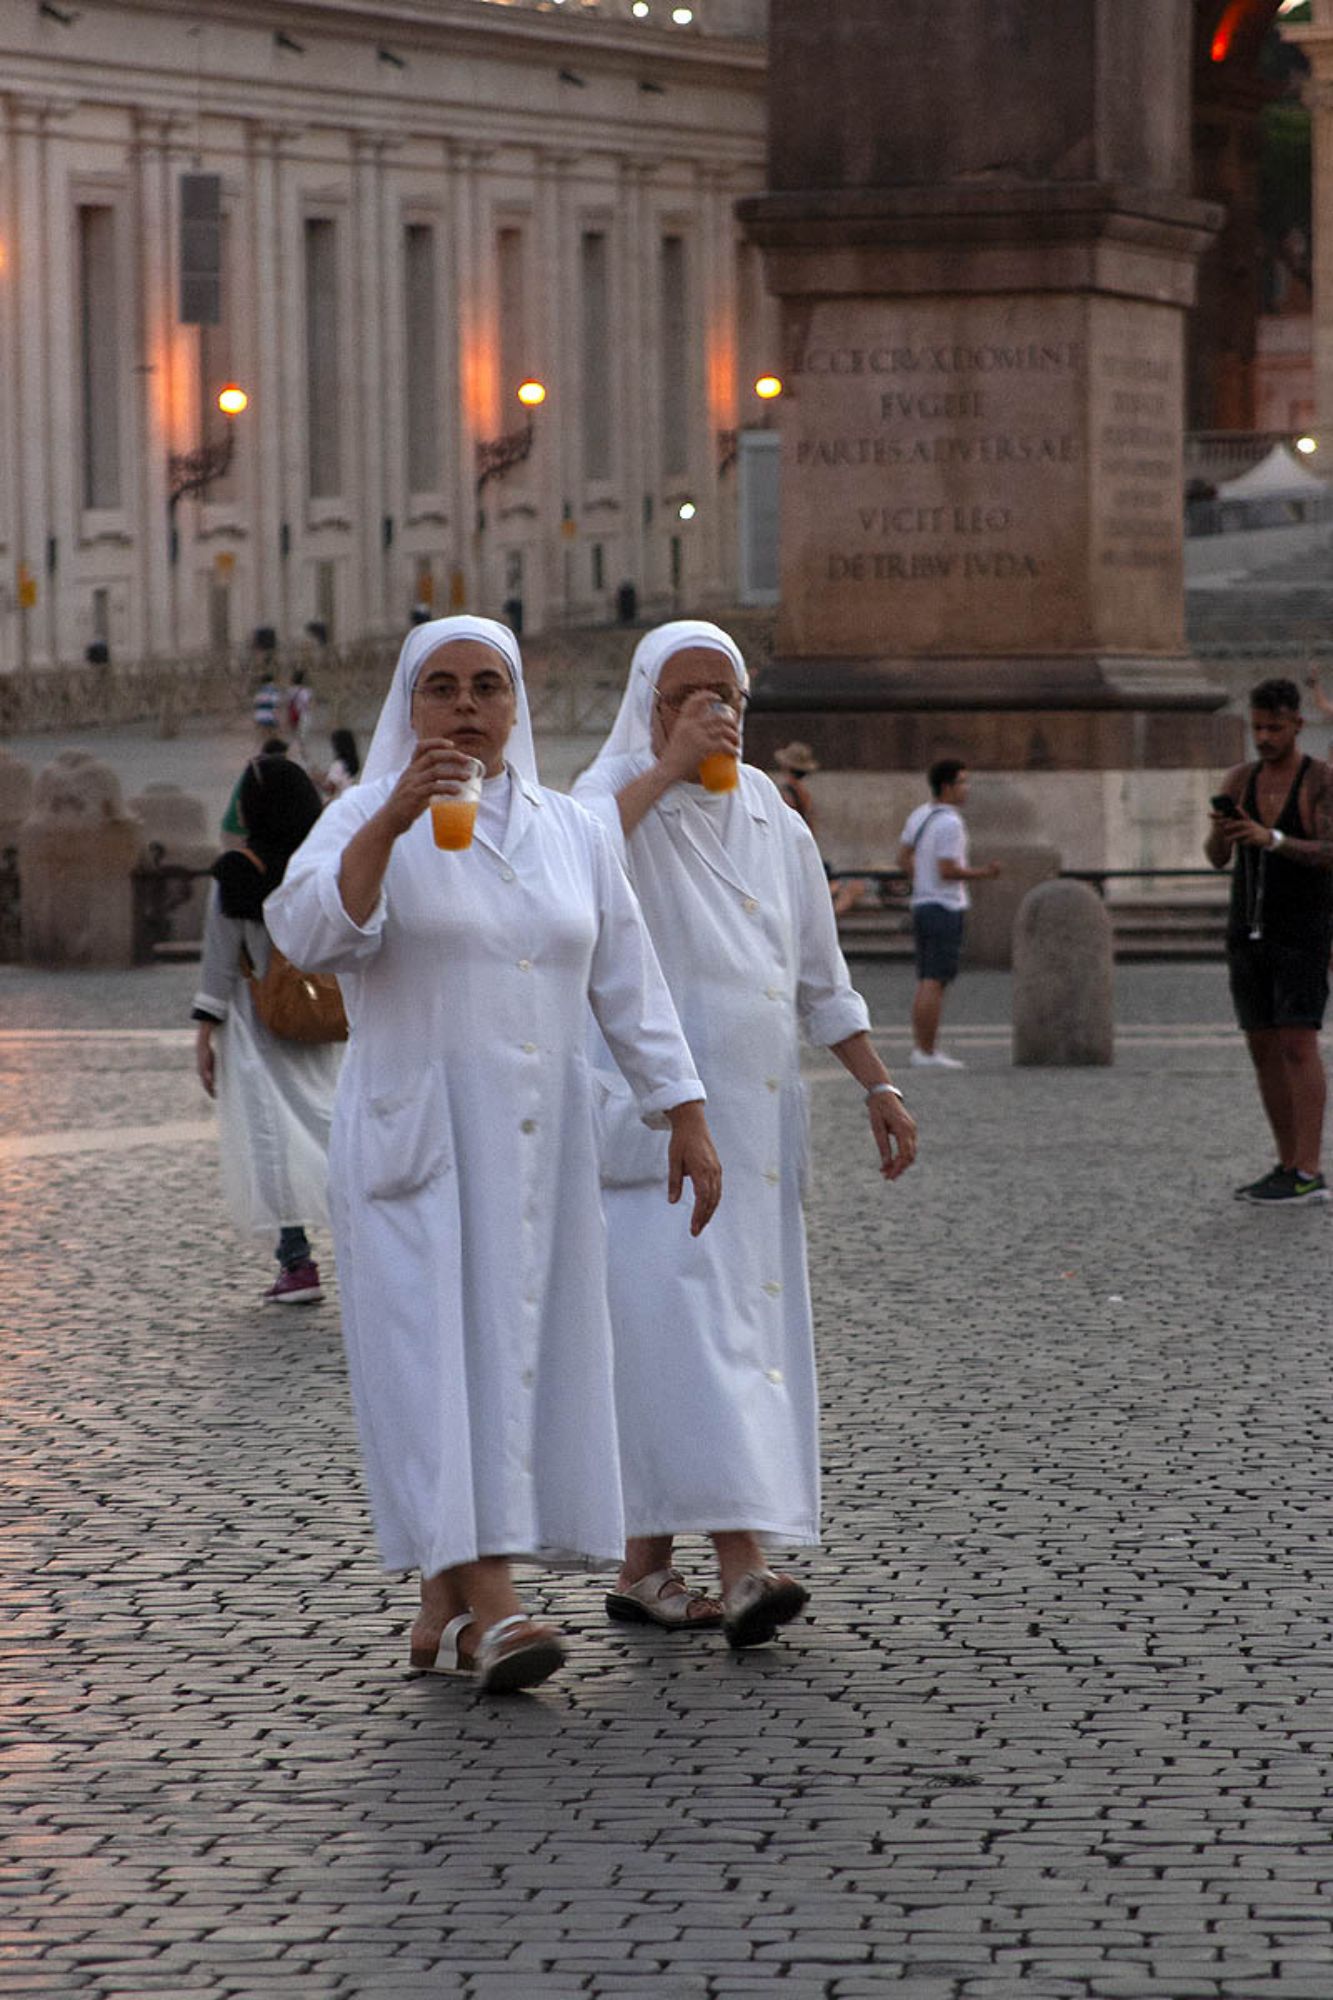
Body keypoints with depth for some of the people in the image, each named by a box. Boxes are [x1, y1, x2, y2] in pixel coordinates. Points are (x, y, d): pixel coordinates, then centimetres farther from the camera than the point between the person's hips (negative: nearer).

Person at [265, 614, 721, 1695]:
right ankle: (489, 1607, -21)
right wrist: (394, 820, -33)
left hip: (542, 1144, 5)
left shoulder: (570, 832, 11)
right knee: (444, 1350, -13)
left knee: (525, 1348, 3)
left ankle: (446, 1601, 13)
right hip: (414, 1140, -5)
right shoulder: (369, 820, -2)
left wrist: (689, 1119, 6)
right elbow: (310, 933, -21)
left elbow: (630, 986, 12)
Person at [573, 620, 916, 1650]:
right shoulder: (620, 793, -3)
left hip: (757, 1110, 6)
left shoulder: (772, 819, 14)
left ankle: (646, 1565, 10)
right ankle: (741, 1553, -25)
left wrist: (877, 1084, 15)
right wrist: (668, 767, -23)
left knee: (746, 1321, 4)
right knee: (685, 1309, -16)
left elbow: (820, 973, 20)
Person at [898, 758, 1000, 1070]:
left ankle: (921, 1048, 11)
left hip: (921, 903, 9)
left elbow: (904, 859, 15)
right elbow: (948, 870, -19)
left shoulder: (919, 815, 10)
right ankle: (927, 1052, -8)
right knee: (935, 982, -7)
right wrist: (983, 874, -10)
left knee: (926, 982, 11)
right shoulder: (950, 823, -16)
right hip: (946, 908, -9)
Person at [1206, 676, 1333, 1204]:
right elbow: (1217, 857, -3)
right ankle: (1289, 1167, 15)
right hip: (1248, 932, 6)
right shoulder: (1239, 779, 6)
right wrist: (1219, 833, -28)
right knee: (1264, 1050, 7)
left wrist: (1270, 839, -37)